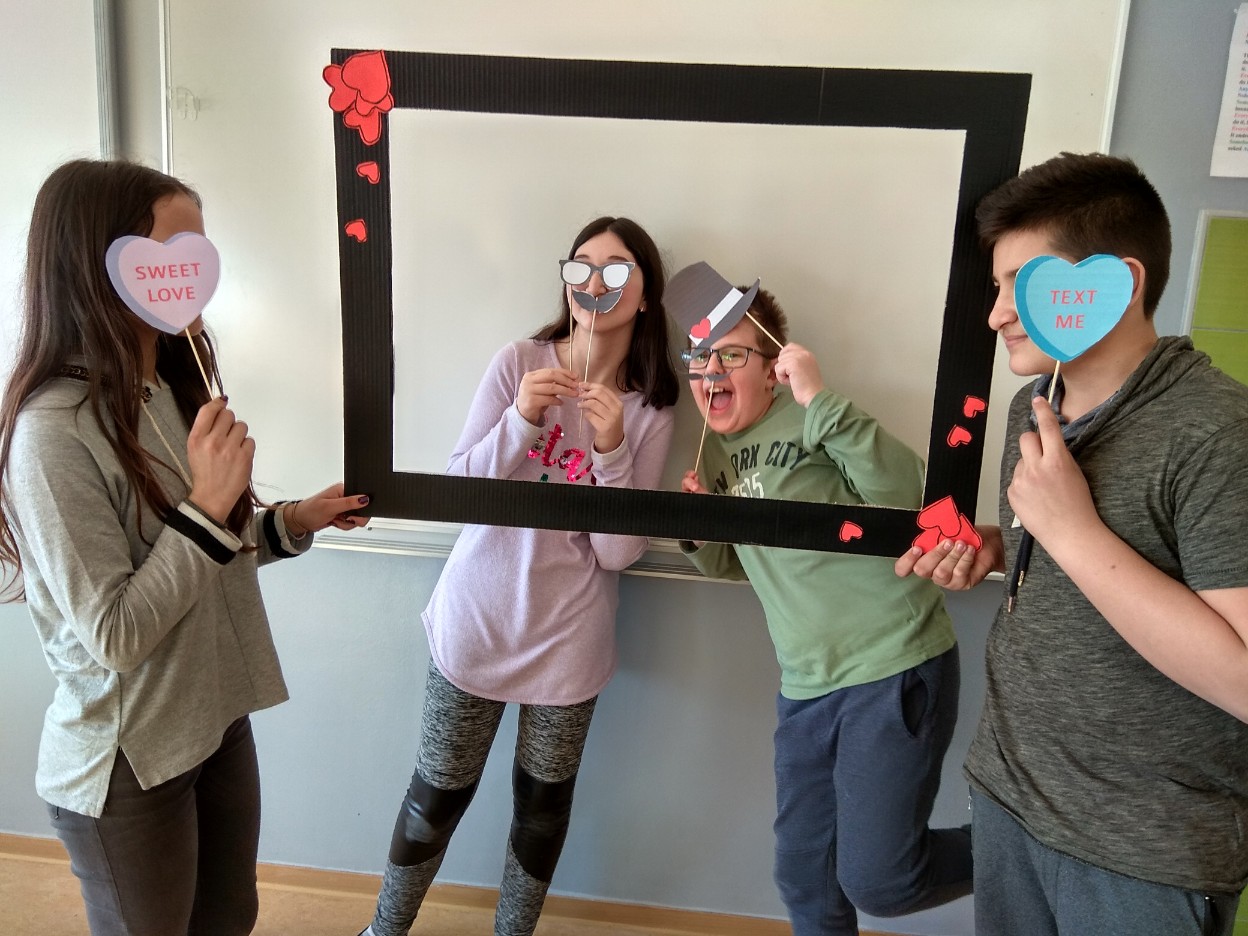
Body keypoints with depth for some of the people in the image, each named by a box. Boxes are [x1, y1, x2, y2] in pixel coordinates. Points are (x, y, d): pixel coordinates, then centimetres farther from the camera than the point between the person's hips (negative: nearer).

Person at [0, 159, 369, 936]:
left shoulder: (175, 387, 0)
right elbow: (113, 635, -24)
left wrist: (292, 523, -4)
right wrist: (207, 507, -27)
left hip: (217, 719, 7)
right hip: (126, 762, -7)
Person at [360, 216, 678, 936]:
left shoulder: (651, 410, -6)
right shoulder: (519, 363, -8)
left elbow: (618, 553, -11)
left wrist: (611, 447, -24)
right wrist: (522, 419, -25)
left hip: (568, 636, 1)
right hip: (476, 617, -1)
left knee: (544, 803, 16)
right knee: (439, 792, 12)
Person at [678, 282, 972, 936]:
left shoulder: (809, 421, -13)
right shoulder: (717, 450, 9)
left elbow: (904, 495, -28)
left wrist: (819, 399, -33)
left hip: (895, 673, -7)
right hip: (804, 688, 7)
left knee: (873, 882, -1)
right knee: (803, 878, 16)